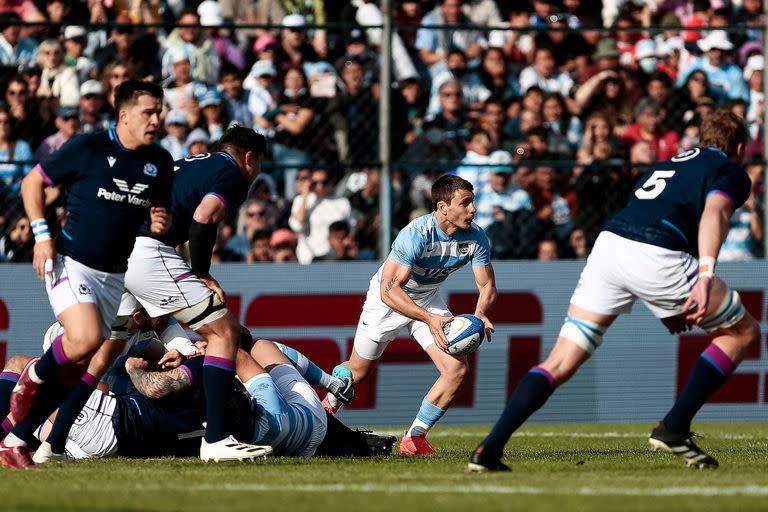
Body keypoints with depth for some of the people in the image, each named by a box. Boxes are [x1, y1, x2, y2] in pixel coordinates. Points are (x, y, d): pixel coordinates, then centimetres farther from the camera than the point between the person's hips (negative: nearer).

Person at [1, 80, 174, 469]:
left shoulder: (161, 163, 6)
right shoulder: (87, 148, -8)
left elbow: (161, 213, 20)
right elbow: (32, 182, 2)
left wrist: (161, 226, -5)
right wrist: (42, 234, -8)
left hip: (115, 274, 5)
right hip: (71, 263, -5)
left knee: (86, 368, 2)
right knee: (86, 339, -28)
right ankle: (34, 377, 4)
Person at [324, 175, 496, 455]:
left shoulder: (476, 237, -20)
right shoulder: (415, 234, -36)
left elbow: (487, 286, -10)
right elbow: (390, 290, -38)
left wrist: (480, 315, -32)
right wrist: (429, 318, -48)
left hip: (428, 299, 4)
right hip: (387, 298, -4)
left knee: (457, 368, -14)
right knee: (358, 371, 12)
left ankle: (415, 438, 0)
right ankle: (328, 408, 47)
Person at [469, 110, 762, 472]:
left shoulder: (667, 165, 36)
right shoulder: (732, 173, 14)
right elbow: (714, 212, -8)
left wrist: (665, 303, 42)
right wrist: (706, 276, -22)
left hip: (608, 244, 6)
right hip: (657, 258, -6)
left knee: (560, 364, 7)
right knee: (743, 333, 14)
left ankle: (489, 450, -7)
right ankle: (674, 428, 5)